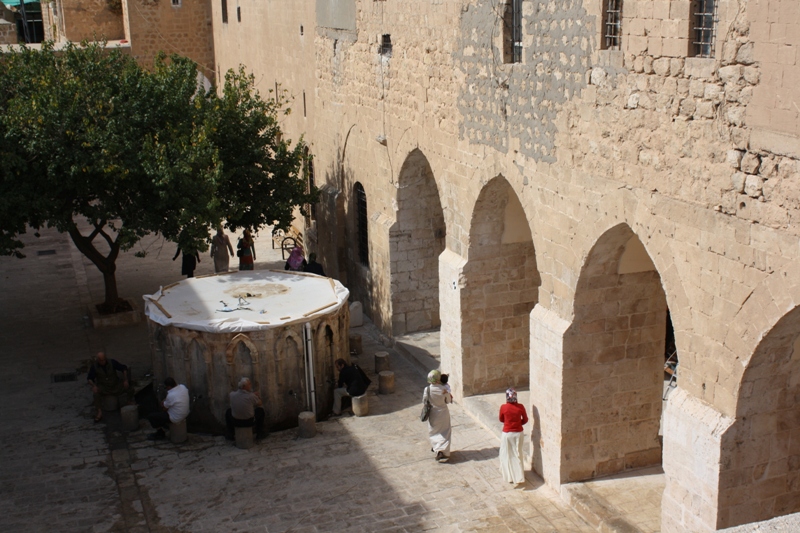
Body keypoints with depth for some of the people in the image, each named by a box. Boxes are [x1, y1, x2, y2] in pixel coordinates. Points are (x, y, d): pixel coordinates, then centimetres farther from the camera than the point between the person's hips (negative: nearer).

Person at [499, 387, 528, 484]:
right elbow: (525, 420, 1)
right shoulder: (520, 407, -13)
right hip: (518, 433, 2)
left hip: (507, 433, -2)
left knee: (507, 454, 14)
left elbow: (501, 420, 1)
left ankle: (508, 475, 19)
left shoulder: (503, 407, -15)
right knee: (517, 454, 14)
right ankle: (519, 476, 18)